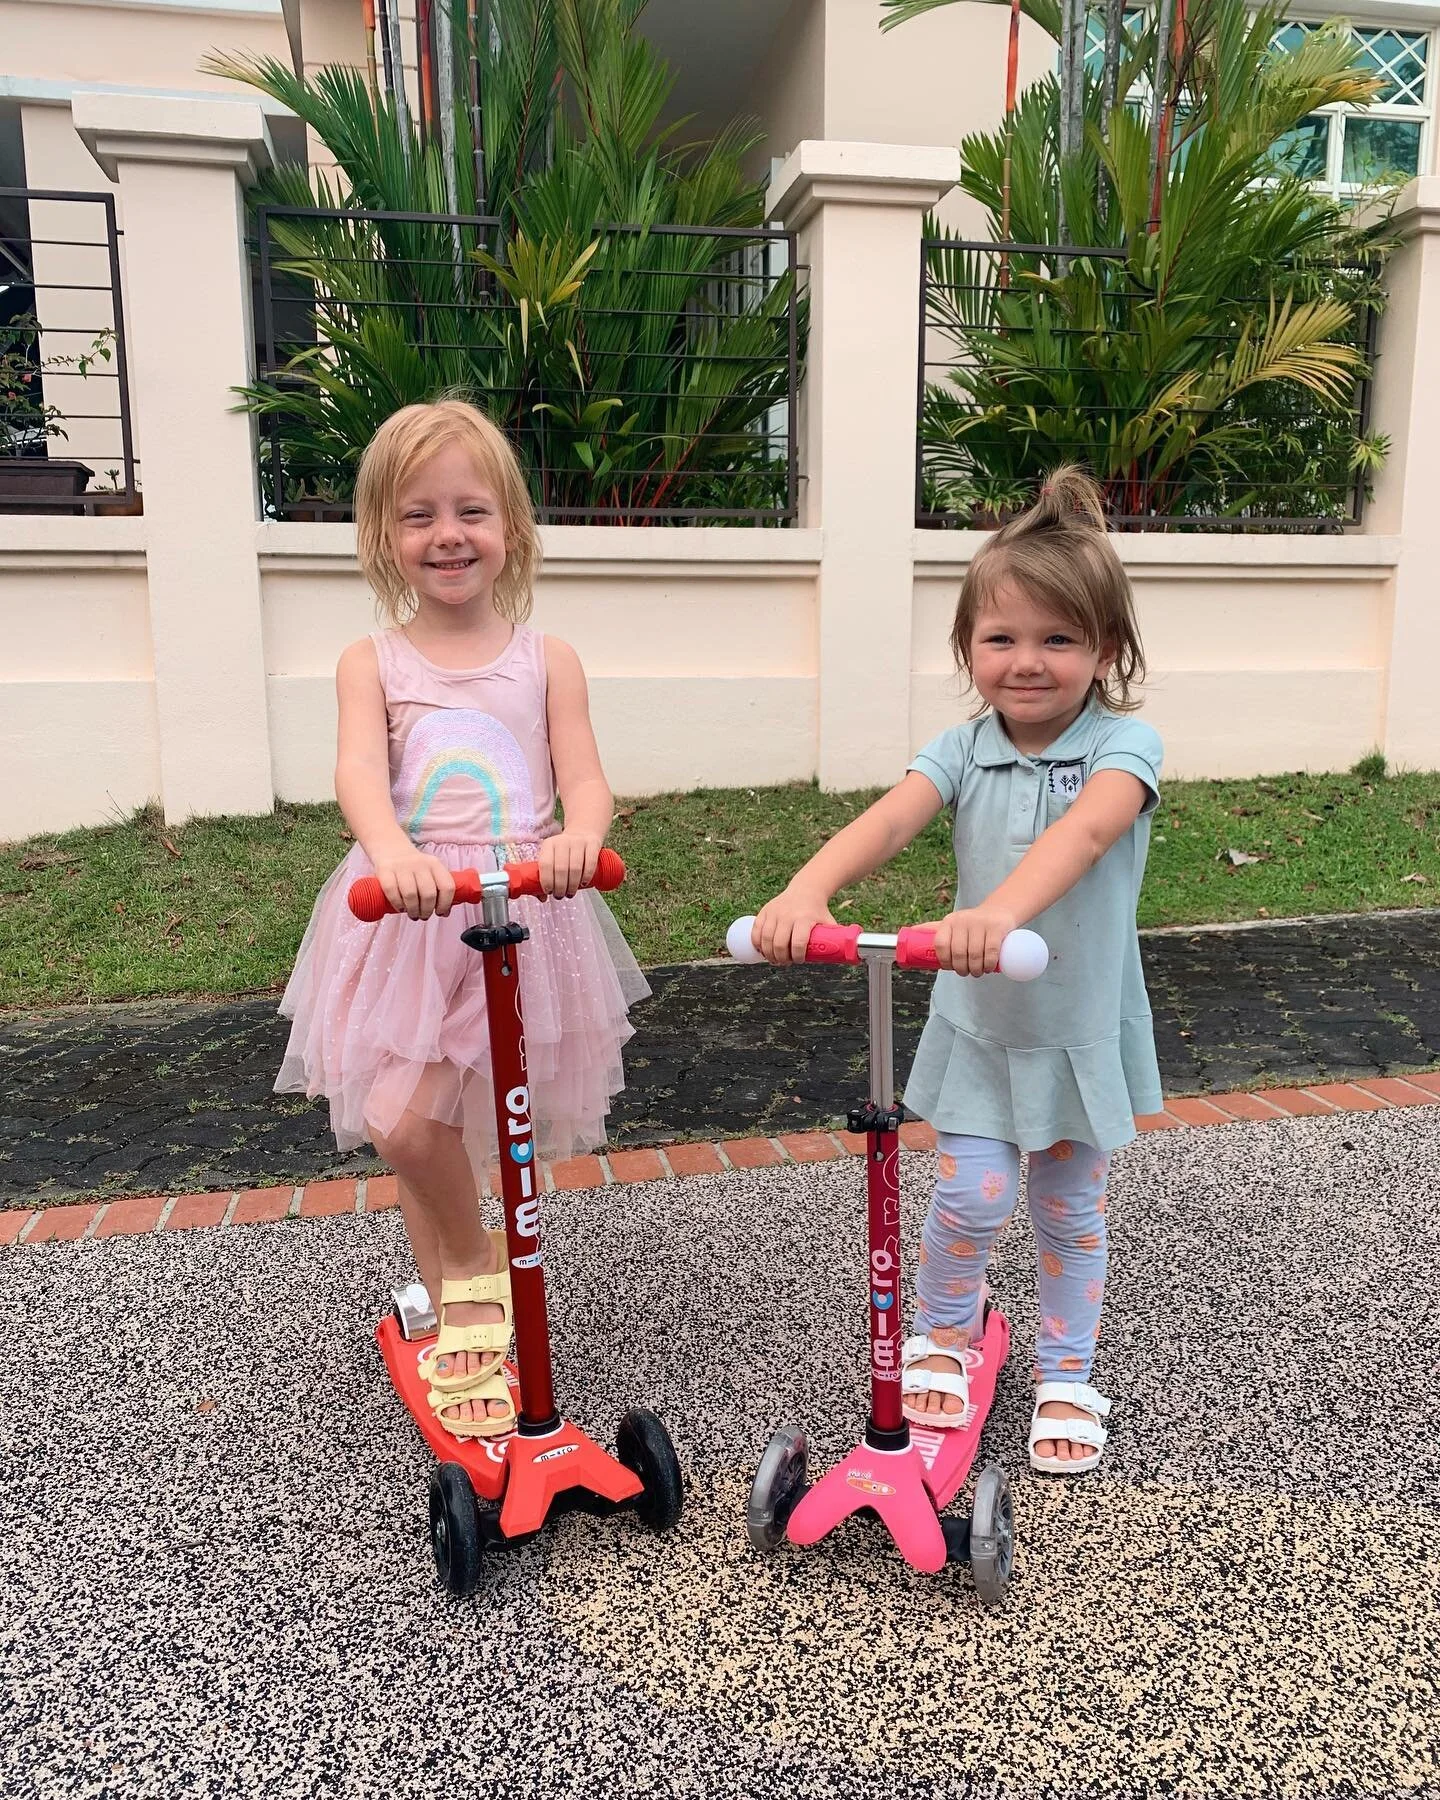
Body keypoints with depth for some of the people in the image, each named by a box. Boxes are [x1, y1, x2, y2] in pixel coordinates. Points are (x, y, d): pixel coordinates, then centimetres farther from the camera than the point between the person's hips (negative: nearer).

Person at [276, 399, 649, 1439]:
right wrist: (393, 853, -35)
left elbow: (584, 780, -3)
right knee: (410, 1127, 2)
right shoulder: (373, 662, 6)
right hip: (409, 918, 2)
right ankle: (465, 1289, 26)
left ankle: (471, 1274, 16)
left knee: (404, 1117, -10)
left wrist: (576, 839, -28)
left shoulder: (545, 660, 7)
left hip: (523, 916, -1)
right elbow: (360, 770, -12)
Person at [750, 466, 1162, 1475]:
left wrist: (1005, 908, -57)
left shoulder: (1123, 743, -15)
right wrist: (808, 890, -47)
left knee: (1070, 1213, 14)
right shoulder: (964, 750, -7)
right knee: (974, 1198, -4)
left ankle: (1067, 1375, 37)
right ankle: (945, 1327, 28)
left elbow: (1085, 831, -37)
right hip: (978, 1023, 1)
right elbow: (888, 821, -26)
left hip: (1083, 1027, -1)